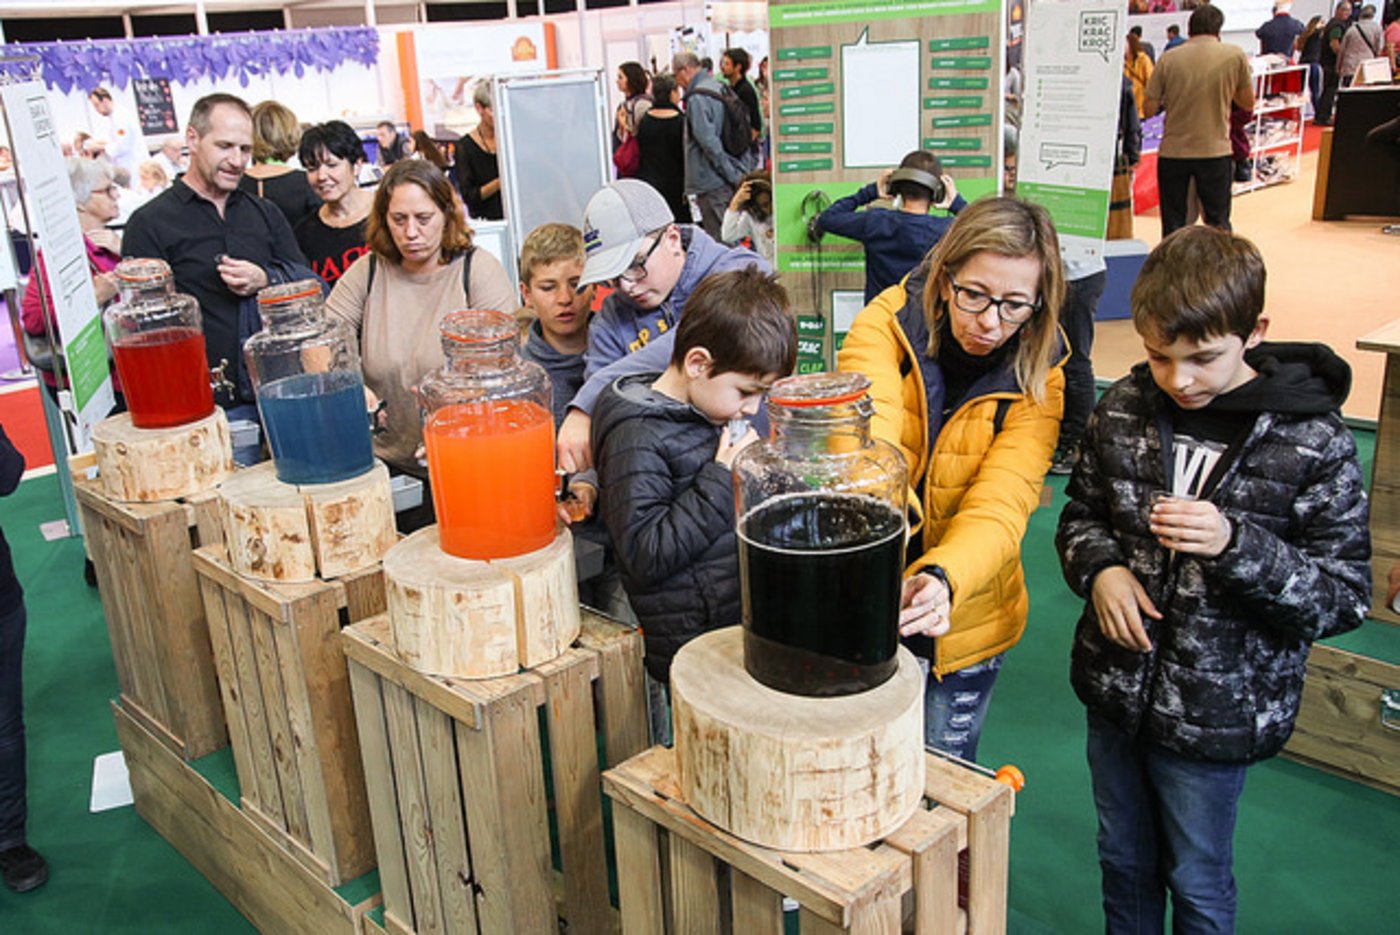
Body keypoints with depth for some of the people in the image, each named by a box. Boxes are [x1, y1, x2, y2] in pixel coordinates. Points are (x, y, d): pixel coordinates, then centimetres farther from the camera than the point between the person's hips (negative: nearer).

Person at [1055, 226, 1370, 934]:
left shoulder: (1312, 443, -17)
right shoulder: (1123, 409, -6)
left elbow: (1345, 599, -15)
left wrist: (1234, 545, -31)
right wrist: (1100, 568, -15)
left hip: (1215, 713, -3)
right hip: (1115, 689, 4)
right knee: (1123, 861, 24)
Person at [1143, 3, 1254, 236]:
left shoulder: (1169, 59, -3)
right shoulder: (1235, 55, -3)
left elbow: (1149, 109, -2)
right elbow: (1248, 103, 5)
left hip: (1172, 153, 0)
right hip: (1216, 151, 0)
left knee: (1172, 224, 10)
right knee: (1218, 224, 11)